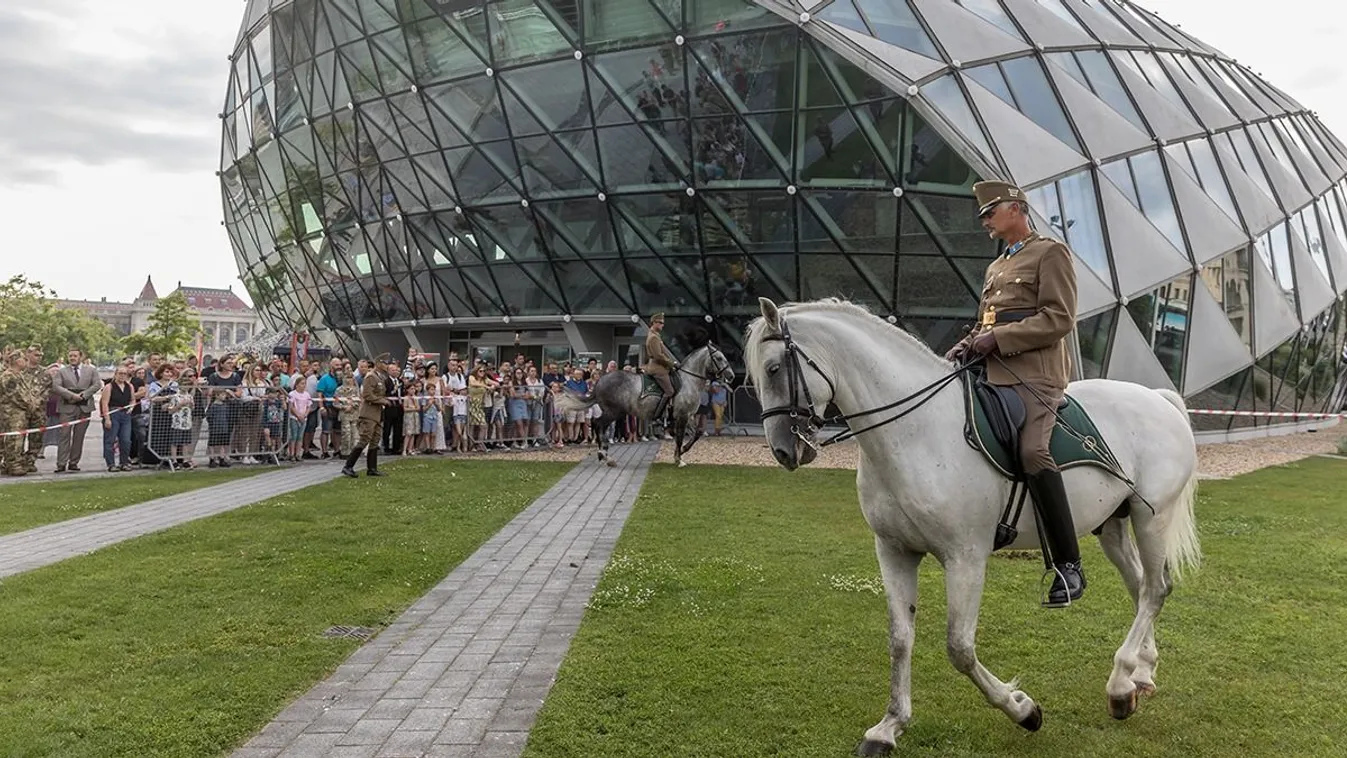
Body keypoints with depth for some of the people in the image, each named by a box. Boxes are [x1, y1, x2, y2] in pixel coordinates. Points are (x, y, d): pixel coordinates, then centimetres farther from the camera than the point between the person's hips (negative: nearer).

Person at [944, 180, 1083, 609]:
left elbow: (1059, 319, -10)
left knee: (1032, 451, -27)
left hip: (1036, 376, -10)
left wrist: (998, 338, -15)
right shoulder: (996, 267, 27)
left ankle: (1068, 565, -23)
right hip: (993, 376, 10)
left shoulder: (1051, 253, 2)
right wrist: (966, 346, 7)